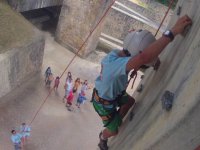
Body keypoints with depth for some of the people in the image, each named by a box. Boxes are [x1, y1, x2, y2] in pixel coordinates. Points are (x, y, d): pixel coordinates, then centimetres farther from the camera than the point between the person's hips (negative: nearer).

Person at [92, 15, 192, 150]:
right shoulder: (115, 64, -49)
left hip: (113, 93, 7)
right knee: (113, 131, 13)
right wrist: (173, 32, -64)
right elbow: (144, 57, -67)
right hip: (104, 103, -7)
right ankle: (103, 138, 48)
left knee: (130, 101, 26)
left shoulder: (115, 54, -23)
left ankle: (116, 122, 48)